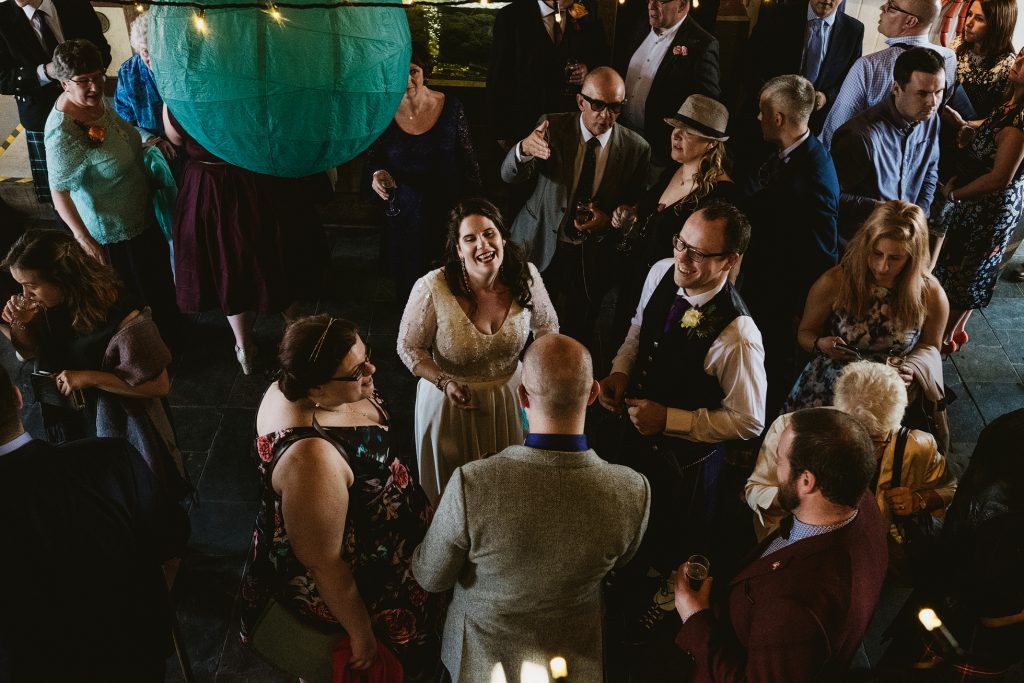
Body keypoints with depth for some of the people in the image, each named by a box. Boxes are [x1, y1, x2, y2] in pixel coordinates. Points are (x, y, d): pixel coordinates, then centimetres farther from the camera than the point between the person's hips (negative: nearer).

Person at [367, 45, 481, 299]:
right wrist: (377, 173, -17)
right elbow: (373, 157, 6)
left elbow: (468, 160, -1)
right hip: (404, 215, 1)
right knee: (408, 286, 15)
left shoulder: (451, 107, -9)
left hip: (447, 211, 0)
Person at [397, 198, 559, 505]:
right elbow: (409, 347, -11)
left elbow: (547, 325, 2)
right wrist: (444, 382, -25)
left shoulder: (525, 276, -17)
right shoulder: (432, 289, -26)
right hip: (451, 400, -3)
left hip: (510, 395, 3)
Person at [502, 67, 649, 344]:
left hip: (592, 260, 1)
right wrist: (525, 148, -42)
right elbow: (509, 175, -19)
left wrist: (609, 220, -18)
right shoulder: (553, 128, -10)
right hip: (540, 248, 0)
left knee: (575, 339, 13)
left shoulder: (636, 148, -6)